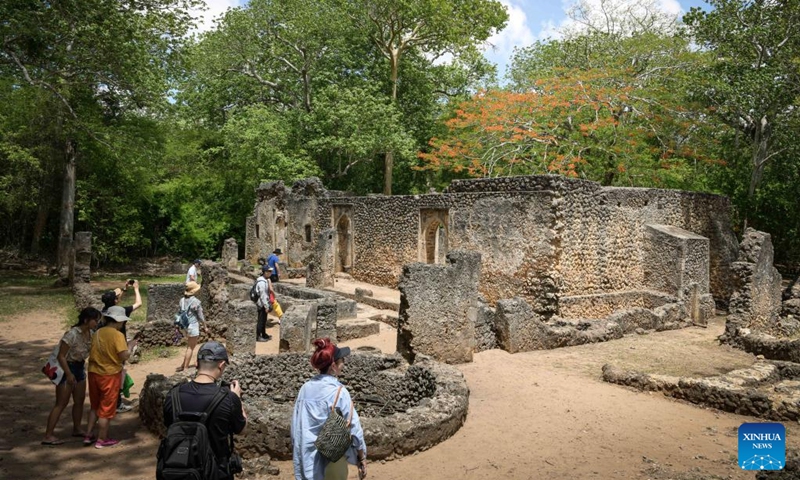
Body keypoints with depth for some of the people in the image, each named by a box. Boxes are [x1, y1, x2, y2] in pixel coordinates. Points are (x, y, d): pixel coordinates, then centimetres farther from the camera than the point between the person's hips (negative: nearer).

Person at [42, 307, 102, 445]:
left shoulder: (90, 333, -3)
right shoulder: (72, 335, -26)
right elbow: (61, 356, -22)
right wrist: (69, 374, -21)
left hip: (80, 368, 8)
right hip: (67, 368, -8)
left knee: (79, 400, 14)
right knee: (61, 403, -5)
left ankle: (76, 429, 29)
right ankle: (48, 436, 2)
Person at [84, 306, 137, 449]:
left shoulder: (97, 333, 2)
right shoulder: (117, 335, -18)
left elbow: (93, 353, 10)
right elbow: (125, 356, -22)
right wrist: (130, 345, -5)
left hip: (94, 373, 6)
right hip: (110, 375, -6)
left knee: (95, 406, 22)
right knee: (106, 408, 7)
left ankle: (88, 436, 25)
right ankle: (102, 440, 17)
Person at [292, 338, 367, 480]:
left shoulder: (305, 388, -1)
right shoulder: (338, 391, -16)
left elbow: (296, 426, 5)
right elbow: (353, 427, -14)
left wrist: (298, 456, 17)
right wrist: (362, 458, -3)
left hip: (307, 459, 5)